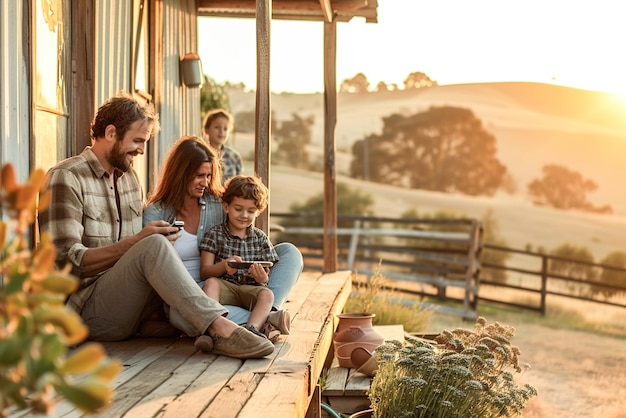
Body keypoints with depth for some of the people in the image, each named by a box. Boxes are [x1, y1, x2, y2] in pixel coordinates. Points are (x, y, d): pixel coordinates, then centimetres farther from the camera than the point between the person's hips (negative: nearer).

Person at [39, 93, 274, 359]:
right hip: (85, 307, -7)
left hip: (128, 307, 8)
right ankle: (218, 326, -38)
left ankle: (211, 334, -47)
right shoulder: (66, 178, -7)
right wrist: (136, 242, -22)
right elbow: (67, 260, -15)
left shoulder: (129, 177, 19)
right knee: (154, 245, -30)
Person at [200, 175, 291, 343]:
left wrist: (262, 277, -19)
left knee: (267, 294, -30)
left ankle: (251, 329, -53)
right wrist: (224, 266, -24)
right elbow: (204, 272, -2)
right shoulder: (214, 234, 6)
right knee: (211, 283, -33)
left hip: (251, 288, 2)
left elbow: (266, 277, 8)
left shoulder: (260, 238, 12)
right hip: (224, 286, -1)